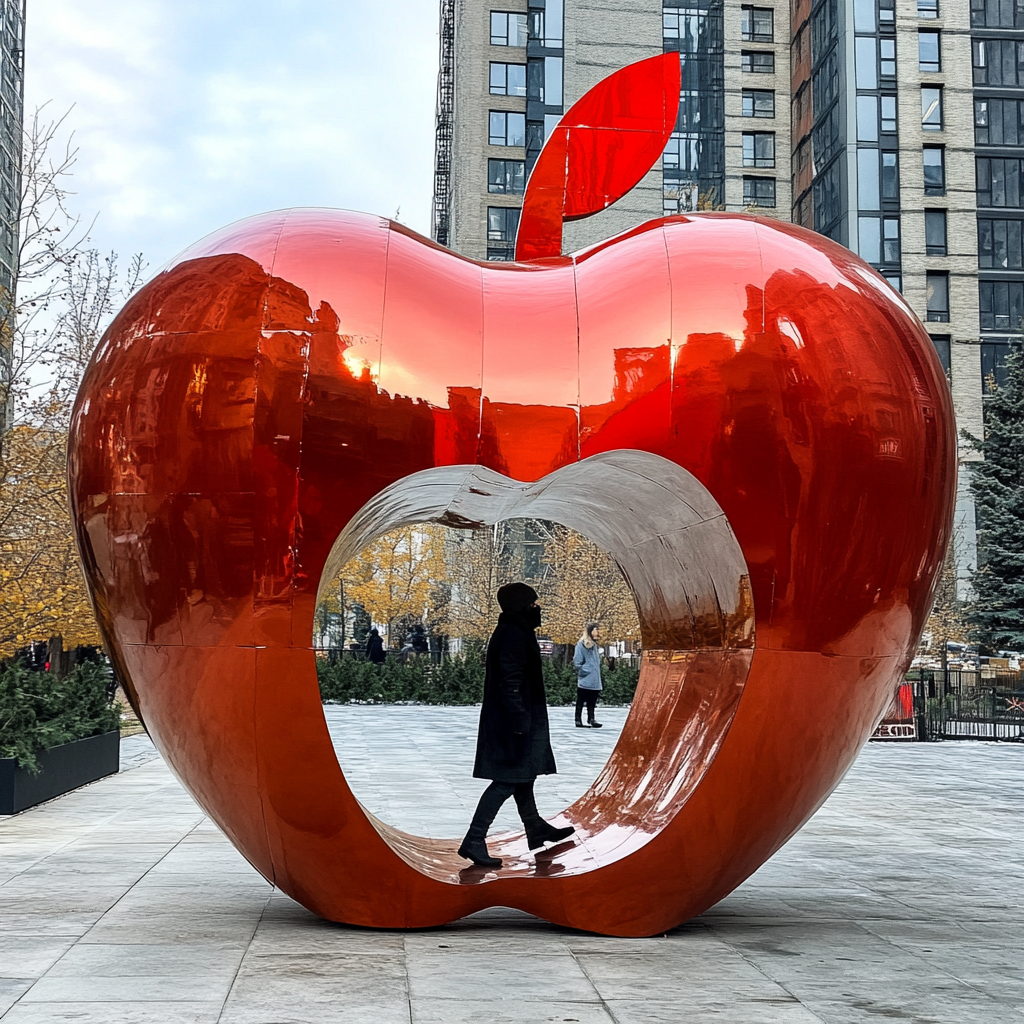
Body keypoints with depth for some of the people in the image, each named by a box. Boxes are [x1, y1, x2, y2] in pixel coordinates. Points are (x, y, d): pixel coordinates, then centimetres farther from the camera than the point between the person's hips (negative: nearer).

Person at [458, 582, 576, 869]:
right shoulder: (513, 636, -20)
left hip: (510, 720, 11)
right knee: (507, 780, -9)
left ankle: (536, 829, 36)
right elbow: (510, 683, -25)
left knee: (523, 776, 21)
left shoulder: (511, 633, 13)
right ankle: (474, 840, -10)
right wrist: (519, 722, -25)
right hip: (512, 722, -11)